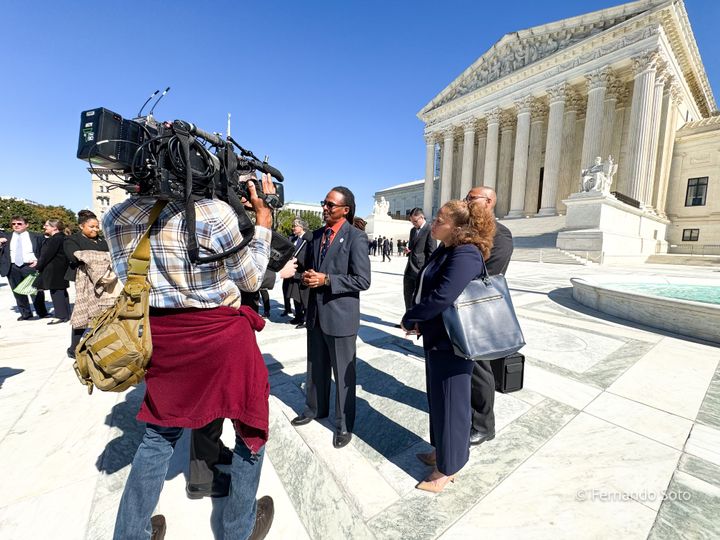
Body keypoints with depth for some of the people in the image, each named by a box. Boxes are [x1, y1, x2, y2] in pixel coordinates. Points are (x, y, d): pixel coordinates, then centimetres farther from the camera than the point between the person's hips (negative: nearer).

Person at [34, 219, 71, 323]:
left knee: (56, 291, -4)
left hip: (54, 270, -10)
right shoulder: (63, 238, 12)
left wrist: (38, 267, -5)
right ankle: (66, 314, 21)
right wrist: (39, 263, 18)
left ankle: (61, 316, 0)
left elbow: (46, 255, -16)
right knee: (62, 291, 14)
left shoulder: (55, 239, -17)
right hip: (62, 269, 10)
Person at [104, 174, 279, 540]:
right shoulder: (215, 212, -15)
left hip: (161, 338, 5)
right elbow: (251, 280, -6)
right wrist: (263, 218, 0)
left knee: (159, 435, 26)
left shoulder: (118, 217, 1)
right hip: (221, 335, -4)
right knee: (251, 427, 18)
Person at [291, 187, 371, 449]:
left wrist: (326, 279, -20)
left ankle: (344, 425, 30)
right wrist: (307, 276, -3)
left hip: (340, 314, -6)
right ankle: (315, 408, 45)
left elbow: (362, 280, -17)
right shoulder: (316, 235, 9)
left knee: (343, 373, 9)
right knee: (316, 367, 22)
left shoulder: (356, 237, -12)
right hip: (316, 312, 6)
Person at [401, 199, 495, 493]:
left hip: (452, 343, -9)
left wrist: (409, 318, -16)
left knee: (450, 402, 10)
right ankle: (442, 450, 46)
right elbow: (425, 289, 13)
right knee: (437, 398, 23)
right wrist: (417, 320, -1)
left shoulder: (466, 255, -22)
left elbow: (442, 297, -31)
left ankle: (449, 466, 33)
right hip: (436, 337, 9)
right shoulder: (443, 251, 7)